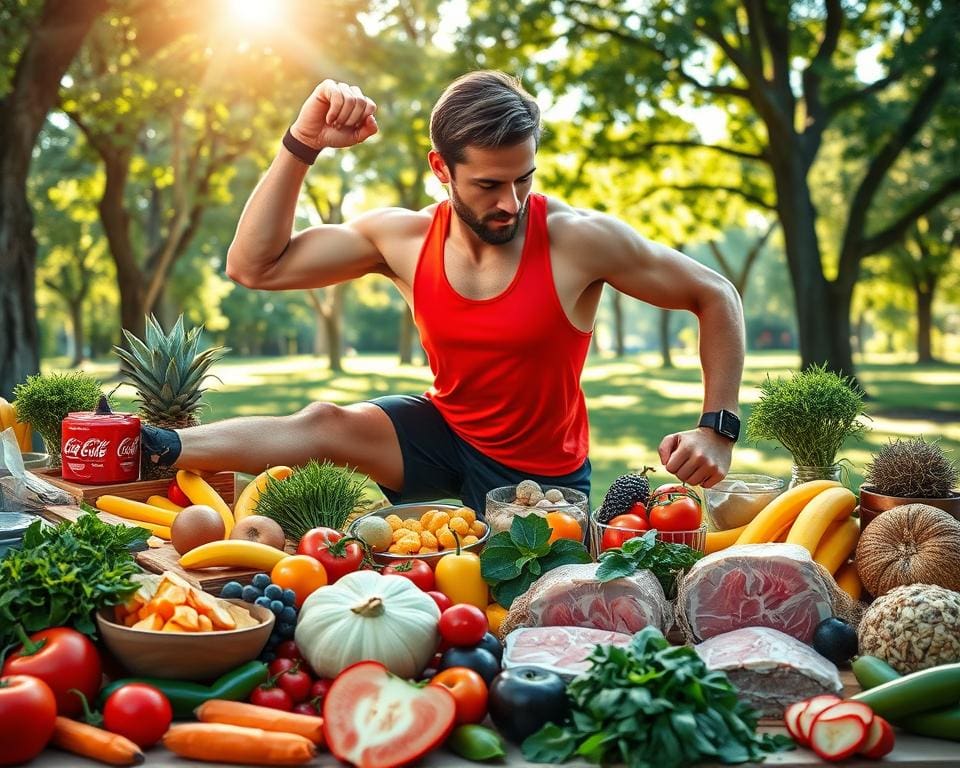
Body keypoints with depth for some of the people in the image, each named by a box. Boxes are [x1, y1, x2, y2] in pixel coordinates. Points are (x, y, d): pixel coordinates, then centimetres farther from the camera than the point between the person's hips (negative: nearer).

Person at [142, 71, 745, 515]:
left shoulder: (580, 239, -23)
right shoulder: (405, 238, -12)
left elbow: (716, 297, -12)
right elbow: (254, 268, -9)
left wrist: (718, 429, -20)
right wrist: (301, 146, -19)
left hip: (540, 475, 0)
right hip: (444, 428, 1)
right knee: (327, 424, -22)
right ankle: (145, 449, -22)